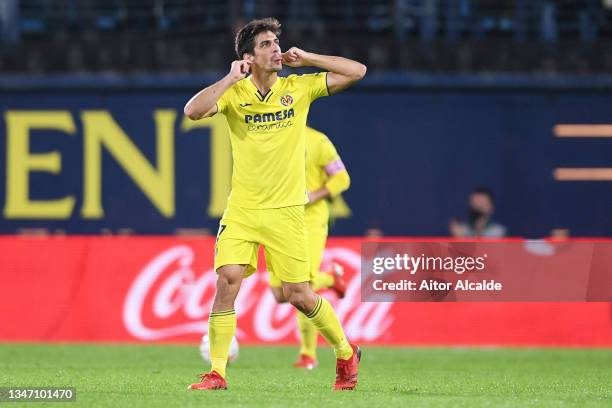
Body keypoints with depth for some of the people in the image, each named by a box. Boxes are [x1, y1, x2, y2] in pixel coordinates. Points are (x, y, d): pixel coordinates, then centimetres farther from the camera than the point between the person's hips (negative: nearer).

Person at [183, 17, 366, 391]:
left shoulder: (298, 87, 2)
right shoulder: (234, 93, 0)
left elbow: (357, 71, -1)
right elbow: (194, 111, -17)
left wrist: (305, 58, -6)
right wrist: (231, 79, -18)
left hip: (285, 211, -1)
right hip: (241, 210, 1)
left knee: (298, 295, 1)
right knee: (227, 283, -13)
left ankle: (346, 353, 25)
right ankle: (217, 373, -7)